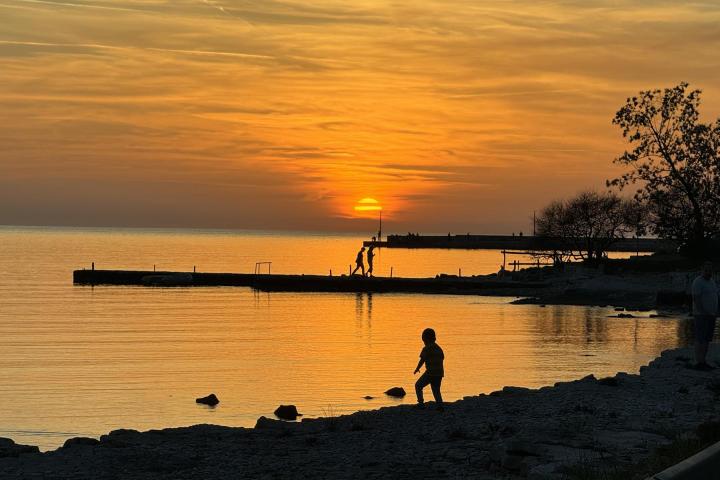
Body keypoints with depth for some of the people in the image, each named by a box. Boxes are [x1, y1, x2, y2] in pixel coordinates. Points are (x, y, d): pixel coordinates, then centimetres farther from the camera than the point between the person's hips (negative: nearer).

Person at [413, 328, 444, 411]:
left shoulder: (426, 348, -9)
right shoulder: (438, 348, 13)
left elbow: (422, 360, -10)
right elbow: (442, 358, 17)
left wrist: (417, 369, 4)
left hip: (430, 373, -6)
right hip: (440, 373, 7)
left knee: (418, 386, 10)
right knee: (436, 389, 18)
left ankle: (421, 403, 1)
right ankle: (440, 405, 3)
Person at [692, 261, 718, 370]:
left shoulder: (711, 281, 13)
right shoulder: (698, 282, -14)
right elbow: (696, 299, -19)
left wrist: (715, 312, 9)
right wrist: (704, 313, -24)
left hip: (710, 315, 9)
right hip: (701, 315, -9)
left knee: (707, 339, 9)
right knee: (700, 339, -7)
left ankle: (703, 362, 13)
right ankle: (698, 363, -5)